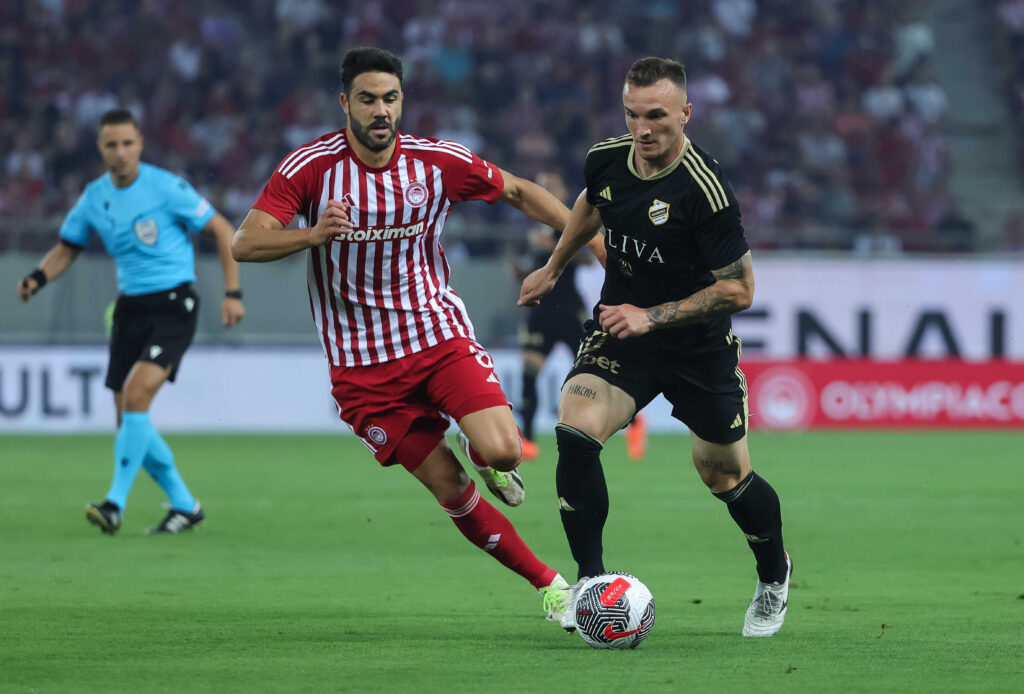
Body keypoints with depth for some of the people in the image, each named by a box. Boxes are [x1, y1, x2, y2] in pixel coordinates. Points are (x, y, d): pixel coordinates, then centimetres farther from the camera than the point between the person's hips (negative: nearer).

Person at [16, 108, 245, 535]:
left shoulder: (165, 187, -11)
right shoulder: (95, 197, 5)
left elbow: (222, 231, -4)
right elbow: (67, 248, 18)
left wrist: (233, 293, -9)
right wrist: (38, 279, -2)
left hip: (172, 306, -6)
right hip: (129, 308, 6)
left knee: (136, 394, -23)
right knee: (128, 416, 3)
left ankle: (116, 503, -20)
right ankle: (185, 506, 19)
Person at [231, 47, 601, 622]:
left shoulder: (439, 161, -6)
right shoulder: (310, 167, -11)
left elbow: (517, 191, 9)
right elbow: (245, 244, -18)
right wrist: (313, 234, -36)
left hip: (440, 333, 1)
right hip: (363, 361, -1)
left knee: (502, 451, -22)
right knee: (450, 489, -4)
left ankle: (484, 451, 16)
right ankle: (548, 583, 11)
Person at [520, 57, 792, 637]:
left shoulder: (706, 191, -26)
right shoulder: (606, 159, -8)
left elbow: (739, 290, -22)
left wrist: (653, 316, -27)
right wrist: (554, 268, 29)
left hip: (700, 350, -3)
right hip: (620, 332, 4)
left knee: (726, 478, 9)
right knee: (575, 432, -22)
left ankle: (775, 574, 41)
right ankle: (591, 582, -9)